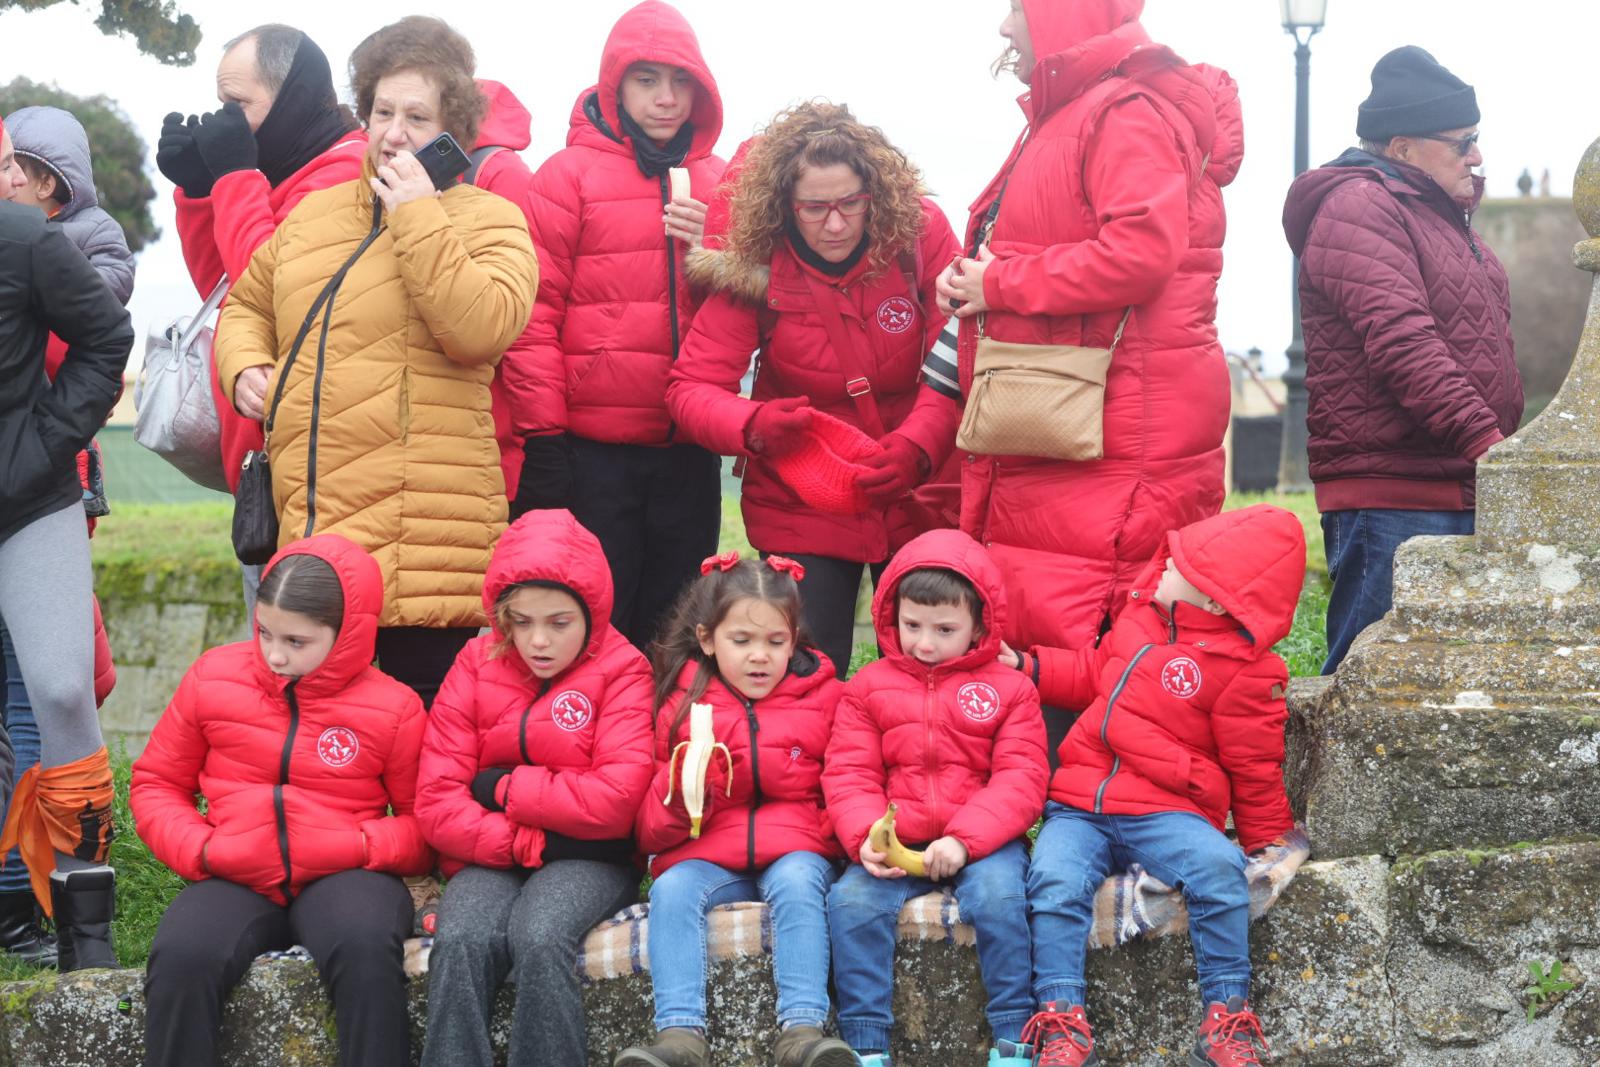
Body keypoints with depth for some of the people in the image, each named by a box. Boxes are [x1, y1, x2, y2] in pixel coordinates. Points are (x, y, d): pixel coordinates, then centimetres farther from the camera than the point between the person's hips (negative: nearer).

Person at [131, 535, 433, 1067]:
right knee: (180, 959, -32)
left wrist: (358, 848, -14)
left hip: (344, 877, -1)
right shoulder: (213, 678, 6)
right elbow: (156, 783, 15)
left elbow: (423, 827, 7)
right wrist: (200, 849, -4)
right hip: (236, 881, 2)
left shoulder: (393, 708, 0)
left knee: (366, 949, -37)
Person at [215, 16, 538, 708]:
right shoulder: (312, 214, 18)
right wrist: (245, 364, 10)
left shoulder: (488, 221, 1)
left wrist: (417, 214, -14)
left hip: (421, 536, -5)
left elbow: (481, 327, -18)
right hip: (309, 522, 6)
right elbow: (246, 304, 31)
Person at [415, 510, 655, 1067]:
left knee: (539, 939, -34)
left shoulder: (621, 670, -1)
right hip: (492, 857, 3)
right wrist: (525, 843, -13)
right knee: (460, 943, -30)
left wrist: (501, 788, -7)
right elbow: (437, 802, -1)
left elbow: (617, 798, -13)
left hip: (587, 859, -2)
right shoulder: (476, 666, 7)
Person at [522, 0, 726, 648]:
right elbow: (535, 313, -4)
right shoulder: (569, 174, 1)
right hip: (589, 451, -4)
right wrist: (542, 437, -8)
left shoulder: (718, 185, 12)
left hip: (687, 452, 4)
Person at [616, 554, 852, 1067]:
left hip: (795, 853, -1)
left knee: (796, 882, -33)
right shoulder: (681, 704, 9)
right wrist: (680, 788, -13)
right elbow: (652, 828, 9)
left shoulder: (822, 696, 8)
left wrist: (832, 833, -6)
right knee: (672, 890, -28)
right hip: (705, 859, 1)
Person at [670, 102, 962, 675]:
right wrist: (755, 425, -34)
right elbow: (690, 388, -14)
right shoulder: (754, 263, -13)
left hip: (919, 495, 1)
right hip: (799, 508, -1)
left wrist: (916, 444, -30)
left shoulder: (920, 232, -12)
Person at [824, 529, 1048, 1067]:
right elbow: (849, 775, 5)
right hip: (895, 844, 2)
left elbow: (1021, 779, -3)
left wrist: (965, 840, -17)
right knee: (851, 900, -25)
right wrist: (865, 837, -15)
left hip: (983, 840, -2)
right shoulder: (869, 687, 11)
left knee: (997, 894, -31)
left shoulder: (1008, 689, 6)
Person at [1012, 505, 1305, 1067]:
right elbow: (1096, 672, 30)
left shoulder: (1244, 672, -7)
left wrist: (1270, 844, 11)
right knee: (1055, 880, -25)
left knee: (1218, 867, -32)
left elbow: (1254, 769, 1)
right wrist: (1028, 666, 19)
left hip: (1164, 814, -4)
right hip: (1078, 808, 5)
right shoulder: (1145, 613, 12)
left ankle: (1226, 1020, -23)